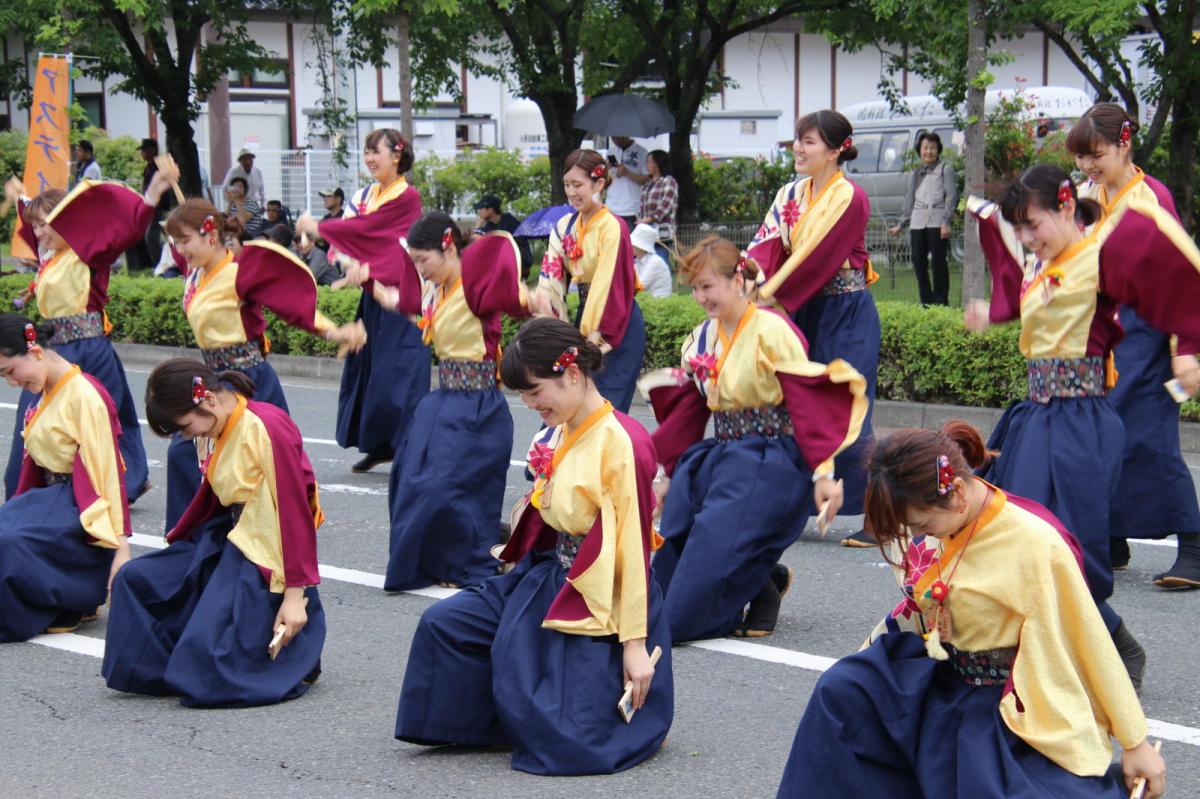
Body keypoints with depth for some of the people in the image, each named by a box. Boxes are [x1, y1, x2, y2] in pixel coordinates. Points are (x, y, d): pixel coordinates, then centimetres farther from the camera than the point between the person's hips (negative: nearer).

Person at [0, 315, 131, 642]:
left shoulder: (85, 395, -17)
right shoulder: (47, 394, 10)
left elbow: (106, 471, -20)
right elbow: (35, 467, 15)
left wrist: (119, 547, -22)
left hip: (81, 505, -9)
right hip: (48, 495, 9)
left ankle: (72, 604, -9)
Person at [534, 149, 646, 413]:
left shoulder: (612, 227, -17)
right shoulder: (565, 226, 6)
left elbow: (608, 283, -20)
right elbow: (552, 274, 3)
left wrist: (596, 333, -20)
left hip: (616, 326, -7)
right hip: (584, 315, 7)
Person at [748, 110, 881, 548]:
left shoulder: (849, 198, -13)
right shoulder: (791, 195, 9)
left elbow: (818, 257, -20)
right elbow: (766, 246, -4)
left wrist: (771, 296, -22)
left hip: (846, 314, -7)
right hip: (805, 312, 7)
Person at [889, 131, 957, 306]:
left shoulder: (946, 170, 5)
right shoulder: (915, 174, 20)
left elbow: (952, 197, -3)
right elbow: (909, 200, 23)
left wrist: (946, 222, -14)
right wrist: (900, 224, 17)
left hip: (937, 221, -5)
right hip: (918, 222, 5)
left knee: (938, 260, -7)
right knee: (918, 260, 2)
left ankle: (941, 301, -3)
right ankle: (926, 301, 9)